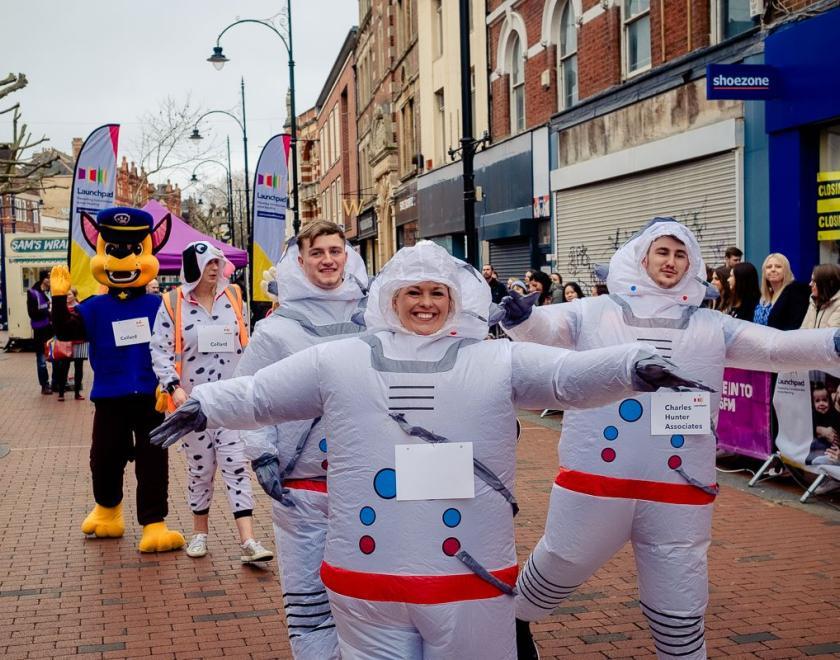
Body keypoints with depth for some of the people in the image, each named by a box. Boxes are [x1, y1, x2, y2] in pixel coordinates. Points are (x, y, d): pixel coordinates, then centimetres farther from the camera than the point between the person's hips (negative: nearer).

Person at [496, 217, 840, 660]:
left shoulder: (711, 327, 9)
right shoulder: (594, 313, 4)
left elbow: (775, 348, 0)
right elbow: (542, 330, -9)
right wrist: (519, 318, -33)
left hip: (678, 492, 1)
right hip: (595, 480, -1)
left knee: (678, 612, 11)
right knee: (557, 572, 19)